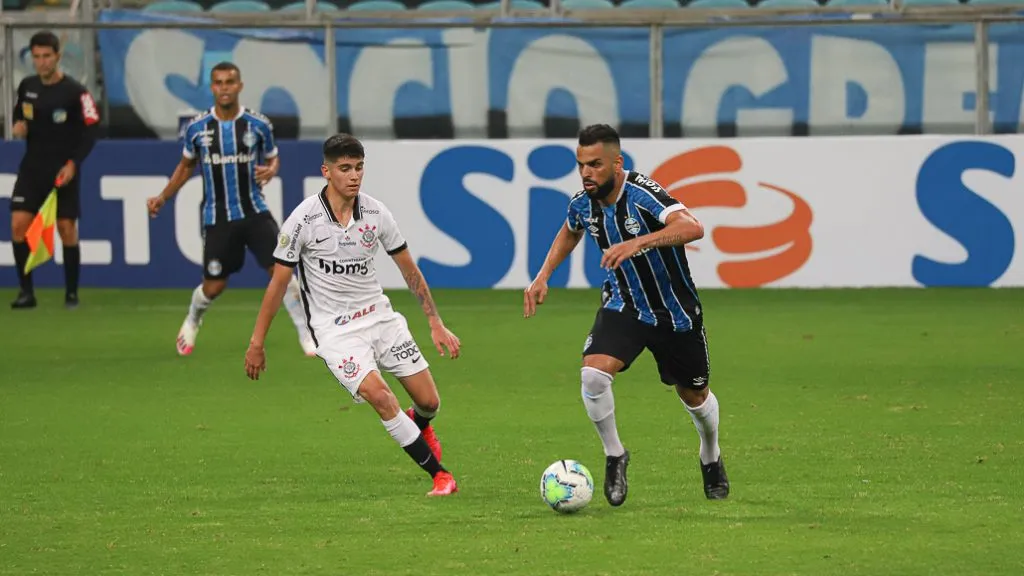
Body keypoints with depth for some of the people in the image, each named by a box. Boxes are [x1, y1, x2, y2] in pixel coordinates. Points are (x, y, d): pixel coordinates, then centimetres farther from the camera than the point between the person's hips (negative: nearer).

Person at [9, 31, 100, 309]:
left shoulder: (74, 92, -11)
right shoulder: (27, 86, 4)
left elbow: (91, 128, -10)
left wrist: (73, 163, -18)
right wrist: (19, 123, -3)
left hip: (63, 171, -4)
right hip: (32, 168, 4)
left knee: (67, 229, -3)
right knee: (18, 224, -8)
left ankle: (71, 293, 11)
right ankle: (26, 291, -1)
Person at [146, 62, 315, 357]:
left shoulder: (259, 125, -5)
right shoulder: (197, 128, -3)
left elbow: (273, 158, 11)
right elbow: (186, 165, 14)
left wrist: (270, 170, -12)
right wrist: (163, 197, 9)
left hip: (254, 211, 0)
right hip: (217, 218, 0)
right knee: (214, 286, 5)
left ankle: (306, 335, -4)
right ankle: (192, 322, 39)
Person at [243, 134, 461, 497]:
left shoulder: (376, 212, -4)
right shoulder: (304, 219, -13)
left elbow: (409, 270, 7)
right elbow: (278, 283, -5)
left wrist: (436, 324, 4)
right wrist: (257, 343, -3)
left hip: (378, 314, 4)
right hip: (334, 328, -4)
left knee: (429, 401, 2)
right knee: (379, 396, -25)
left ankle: (419, 426, 43)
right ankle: (440, 476, -15)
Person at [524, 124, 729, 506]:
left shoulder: (642, 194, -29)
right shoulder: (583, 204, -10)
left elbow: (692, 228, -46)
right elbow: (570, 232, 17)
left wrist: (637, 243, -57)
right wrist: (543, 277, 8)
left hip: (675, 312, -3)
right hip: (624, 305, 3)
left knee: (694, 395, 15)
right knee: (593, 373, -24)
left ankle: (711, 459, 47)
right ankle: (614, 455, -1)